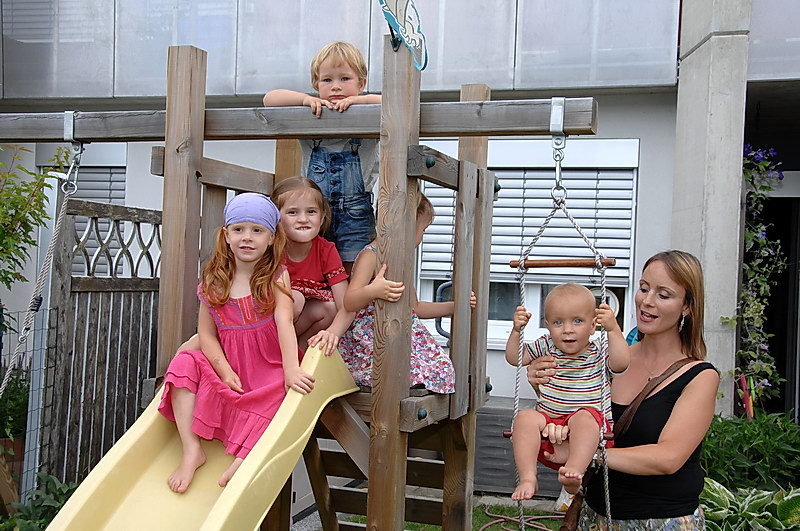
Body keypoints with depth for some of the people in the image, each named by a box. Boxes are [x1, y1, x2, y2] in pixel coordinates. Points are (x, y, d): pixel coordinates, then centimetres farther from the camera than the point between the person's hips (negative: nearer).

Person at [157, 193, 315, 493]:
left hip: (269, 366, -3)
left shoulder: (276, 276, -3)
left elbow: (284, 321, -17)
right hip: (230, 367, 3)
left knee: (280, 390, -32)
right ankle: (191, 450, -17)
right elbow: (206, 333, 2)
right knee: (184, 364, -16)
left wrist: (291, 371, -29)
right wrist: (225, 371, -14)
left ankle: (243, 458, -31)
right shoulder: (214, 280, 3)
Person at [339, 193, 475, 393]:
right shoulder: (370, 256, -10)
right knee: (418, 369, -31)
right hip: (370, 344, -9)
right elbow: (349, 302, -22)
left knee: (441, 365, -12)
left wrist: (455, 306, 28)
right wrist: (373, 291, -42)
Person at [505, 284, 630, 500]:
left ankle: (574, 470, -48)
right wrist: (517, 330, 0)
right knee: (525, 417, -28)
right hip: (547, 425, 3)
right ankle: (527, 478, -33)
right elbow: (514, 358, 14)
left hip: (591, 426, -3)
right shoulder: (545, 348, 12)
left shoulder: (598, 353, 2)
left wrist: (613, 329, -26)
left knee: (584, 416, -36)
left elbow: (621, 363, -18)